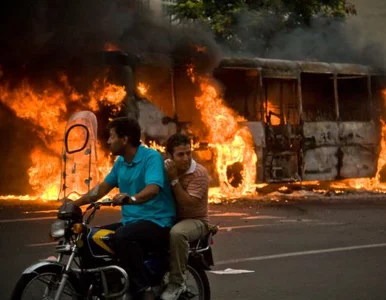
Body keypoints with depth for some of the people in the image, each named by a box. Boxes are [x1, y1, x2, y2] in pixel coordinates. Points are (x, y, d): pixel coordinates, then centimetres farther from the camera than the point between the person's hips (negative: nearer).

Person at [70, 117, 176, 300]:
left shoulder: (151, 157, -14)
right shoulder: (120, 162, 12)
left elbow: (153, 189, -31)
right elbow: (103, 187, 20)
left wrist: (132, 198, -49)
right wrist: (75, 204, 13)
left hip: (157, 222, -9)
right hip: (131, 221, 9)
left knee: (122, 237, -36)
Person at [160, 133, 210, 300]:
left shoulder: (199, 173, -16)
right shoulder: (165, 167, 0)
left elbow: (189, 203, -24)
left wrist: (174, 180, -26)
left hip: (195, 220, -5)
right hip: (171, 218, 5)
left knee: (177, 233, -38)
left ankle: (177, 282, -25)